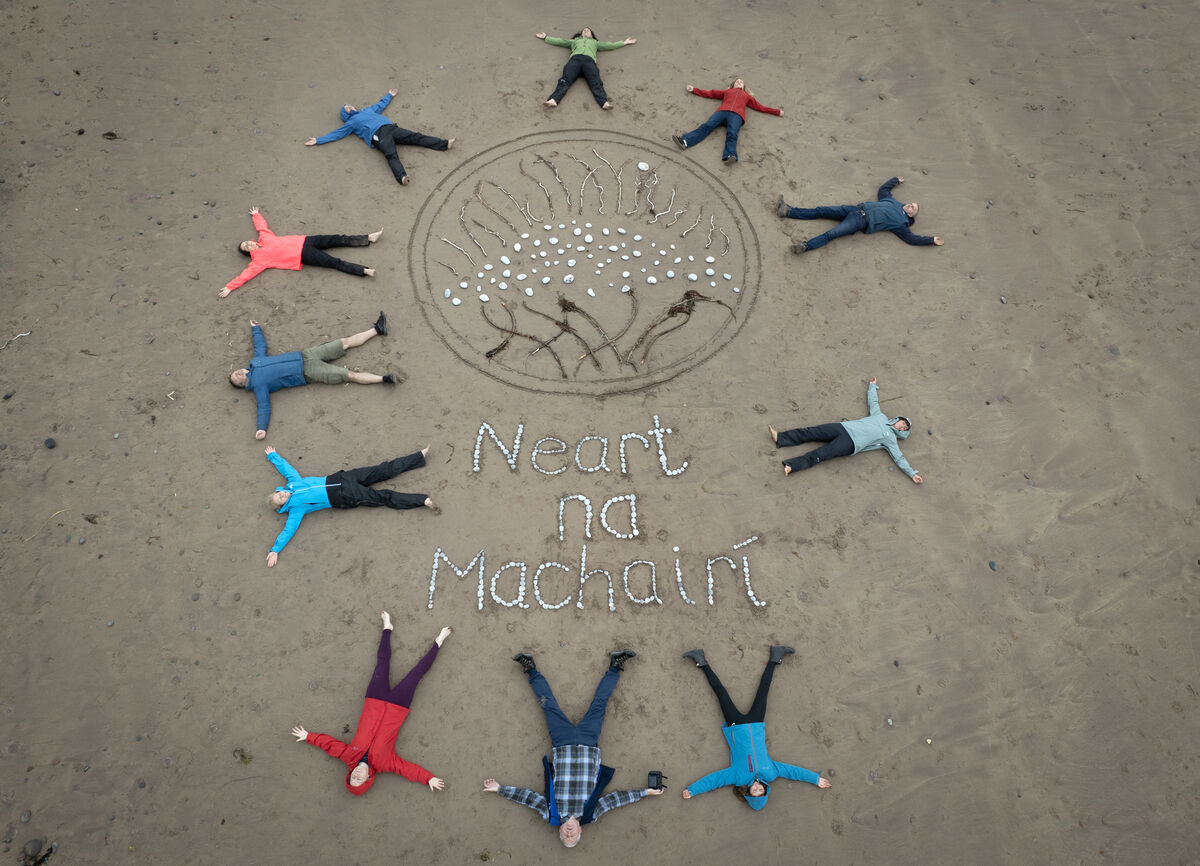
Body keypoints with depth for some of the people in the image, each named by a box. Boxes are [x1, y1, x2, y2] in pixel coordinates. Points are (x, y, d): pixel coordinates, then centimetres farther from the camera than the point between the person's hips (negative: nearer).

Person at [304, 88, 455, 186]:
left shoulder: (367, 110, 38)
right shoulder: (350, 123, 22)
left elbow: (381, 104, 52)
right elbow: (336, 134, 20)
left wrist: (390, 95, 63)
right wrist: (317, 141, 16)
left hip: (390, 128, 5)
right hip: (378, 136, -5)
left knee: (415, 137, -11)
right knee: (391, 155, -34)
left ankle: (444, 144, -20)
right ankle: (402, 176, -61)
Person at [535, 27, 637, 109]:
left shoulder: (595, 42, 44)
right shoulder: (575, 41, 43)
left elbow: (610, 45, 41)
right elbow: (559, 41, 43)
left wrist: (624, 42, 41)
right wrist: (546, 37, 43)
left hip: (589, 60, 0)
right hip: (575, 58, 0)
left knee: (596, 83, -30)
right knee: (565, 81, -29)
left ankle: (605, 103, -55)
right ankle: (553, 100, -54)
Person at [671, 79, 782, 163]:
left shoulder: (747, 96, 38)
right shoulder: (727, 91, 38)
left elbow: (760, 107, 36)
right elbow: (709, 93, 38)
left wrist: (777, 111, 32)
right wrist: (693, 89, 37)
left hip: (736, 115, -1)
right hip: (722, 111, 1)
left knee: (732, 134, -32)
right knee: (706, 126, -27)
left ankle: (729, 156, -60)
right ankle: (685, 141, -49)